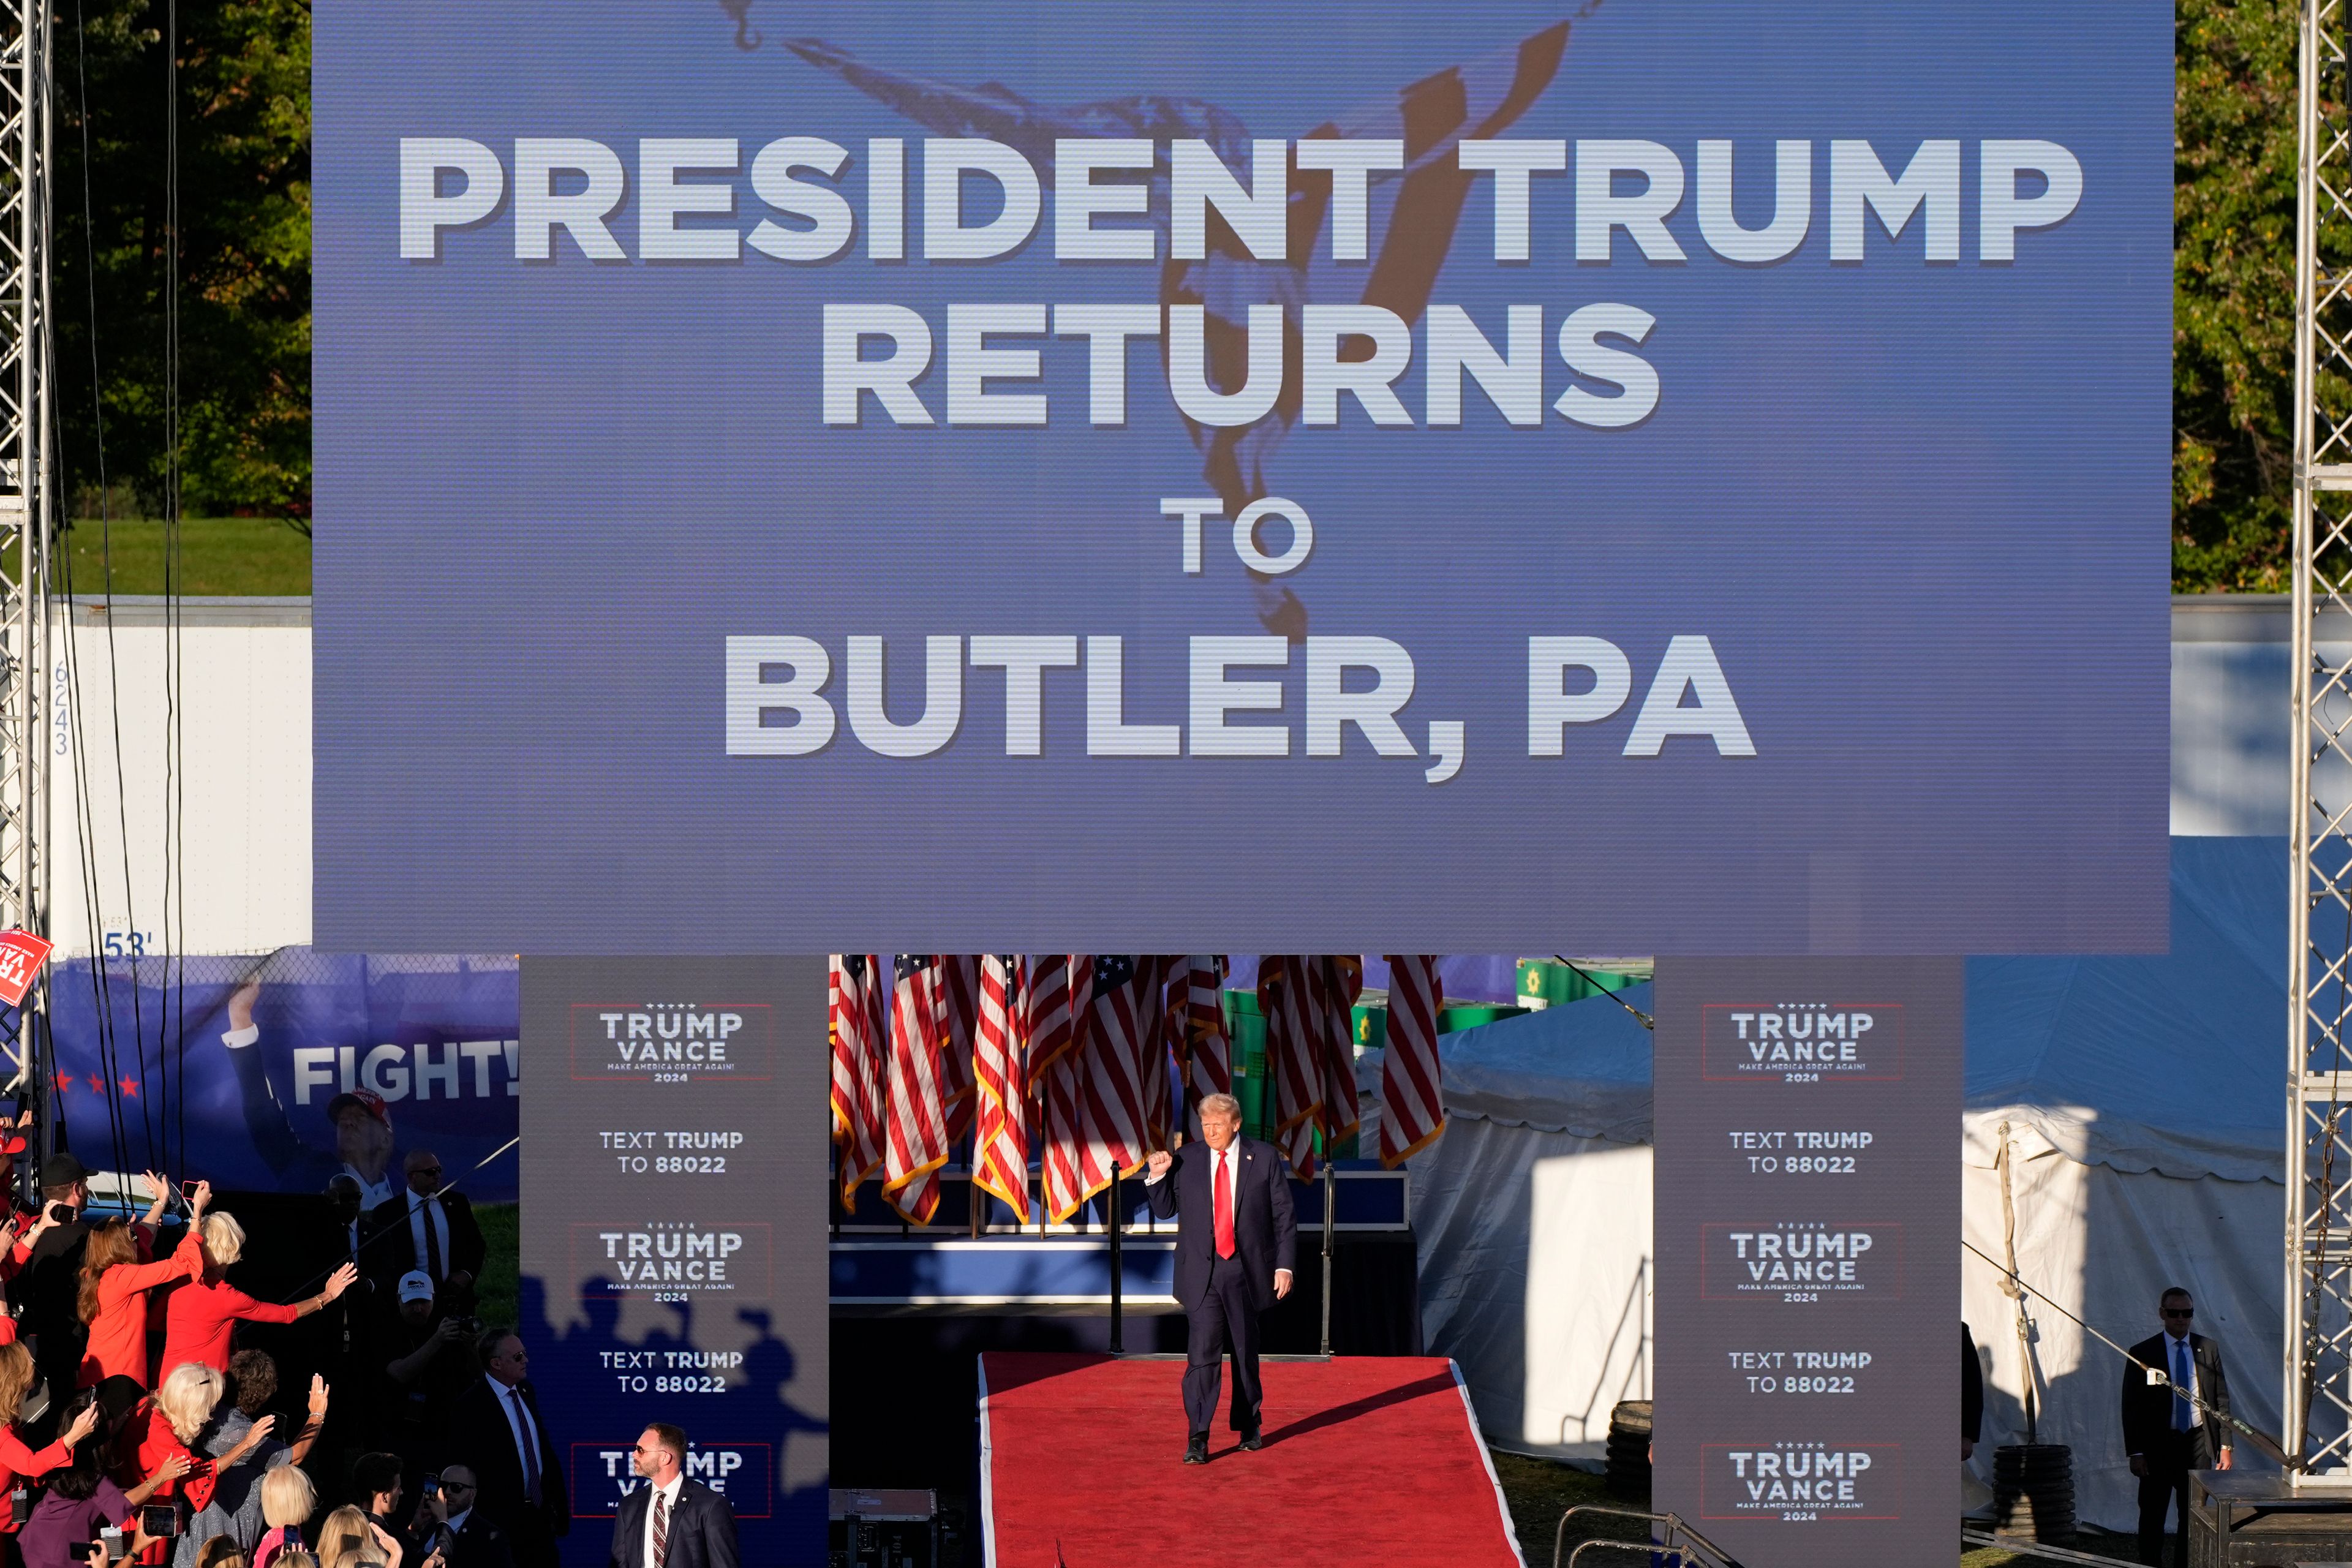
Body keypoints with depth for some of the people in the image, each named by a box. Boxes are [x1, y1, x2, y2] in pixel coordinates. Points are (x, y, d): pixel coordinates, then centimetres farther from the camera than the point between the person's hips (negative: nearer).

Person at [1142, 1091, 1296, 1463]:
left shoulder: (1264, 1158, 0)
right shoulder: (1185, 1160, 2)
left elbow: (1284, 1216, 2)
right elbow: (1165, 1209, 11)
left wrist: (1284, 1265, -4)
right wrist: (1157, 1177, -7)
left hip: (1248, 1271, 1)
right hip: (1202, 1273, -1)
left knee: (1246, 1352, 13)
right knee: (1203, 1352, -12)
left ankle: (1249, 1427, 30)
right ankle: (1197, 1440, -14)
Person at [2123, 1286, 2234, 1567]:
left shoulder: (2208, 1350, 6)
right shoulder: (2143, 1353, -2)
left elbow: (2221, 1401, 8)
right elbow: (2132, 1407, -2)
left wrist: (2225, 1446, 2)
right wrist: (2135, 1452, -8)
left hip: (2198, 1441, 2)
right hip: (2158, 1445, -2)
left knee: (2194, 1514, 5)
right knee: (2153, 1516, 2)